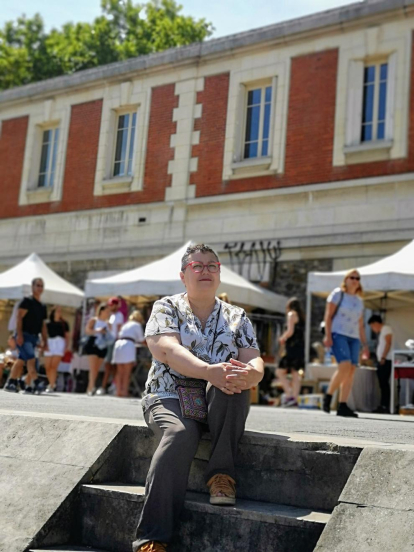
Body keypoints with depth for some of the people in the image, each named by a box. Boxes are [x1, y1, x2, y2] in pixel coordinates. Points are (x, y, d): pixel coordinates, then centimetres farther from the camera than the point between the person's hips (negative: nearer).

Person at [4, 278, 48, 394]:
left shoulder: (42, 307, 17)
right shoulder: (27, 301, -4)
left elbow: (43, 325, 19)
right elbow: (19, 318, -12)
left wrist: (45, 341, 14)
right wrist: (19, 334, -21)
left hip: (34, 337, 7)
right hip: (24, 335, -7)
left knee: (21, 360, 8)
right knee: (31, 359, -17)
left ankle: (10, 384, 12)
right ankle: (35, 383, -20)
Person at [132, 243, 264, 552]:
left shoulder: (237, 317, 14)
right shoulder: (166, 308, 6)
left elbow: (254, 361, -1)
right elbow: (168, 350, -14)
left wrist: (251, 373, -28)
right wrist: (208, 371, -33)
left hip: (220, 403, 2)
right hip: (170, 396, -2)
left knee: (236, 378, -31)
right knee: (179, 436, -34)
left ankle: (222, 474, -22)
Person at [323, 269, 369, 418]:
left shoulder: (359, 300, 19)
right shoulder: (338, 294, 3)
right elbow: (328, 315, -3)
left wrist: (365, 344, 14)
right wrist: (327, 335, -14)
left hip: (353, 338, 6)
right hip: (338, 334, -6)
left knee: (351, 371, -5)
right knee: (345, 366, -22)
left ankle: (342, 407, -4)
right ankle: (328, 397, -6)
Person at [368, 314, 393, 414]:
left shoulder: (386, 328, -3)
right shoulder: (382, 331, 24)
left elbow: (388, 343, -15)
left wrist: (383, 358, -20)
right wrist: (380, 359, 13)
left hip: (386, 361, -10)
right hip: (382, 362, 10)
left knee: (384, 383, -12)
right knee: (383, 384, 6)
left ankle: (385, 407, -15)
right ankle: (383, 406, 5)